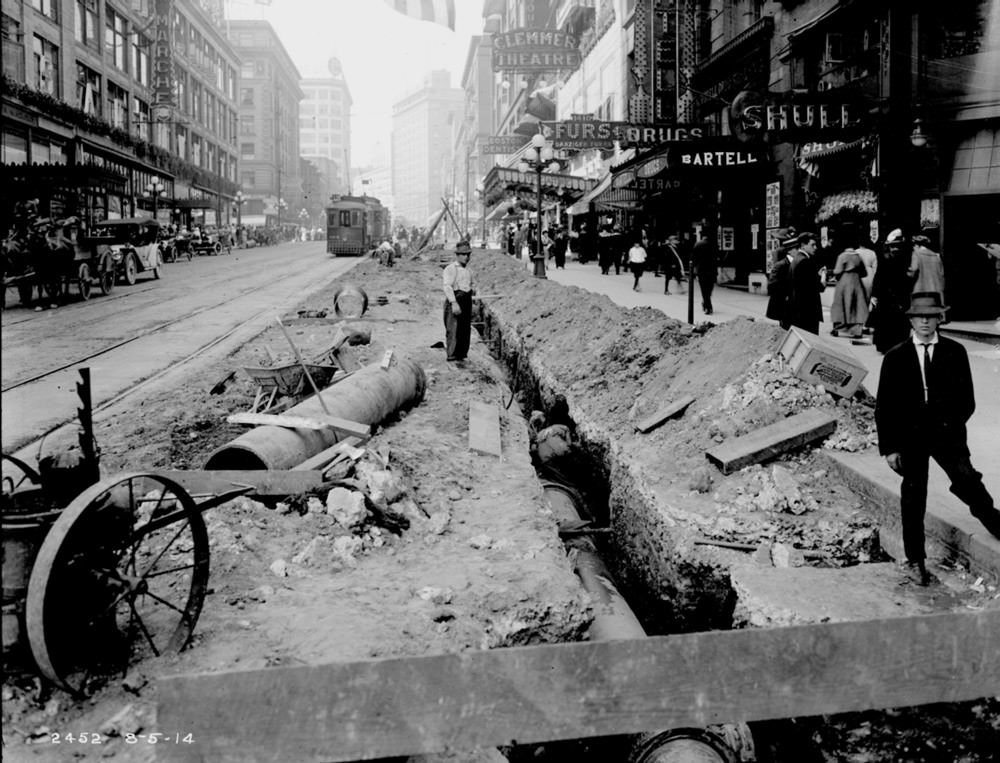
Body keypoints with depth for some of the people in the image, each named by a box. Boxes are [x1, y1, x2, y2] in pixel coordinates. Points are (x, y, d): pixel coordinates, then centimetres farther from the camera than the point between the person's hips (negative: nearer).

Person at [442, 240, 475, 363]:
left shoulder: (468, 271, 18)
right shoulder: (450, 269, -6)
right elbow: (447, 287, -16)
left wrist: (472, 290, 9)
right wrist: (454, 302, -24)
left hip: (467, 301, 8)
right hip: (454, 300, -8)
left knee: (466, 329, 8)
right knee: (453, 330, -9)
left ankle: (462, 355, 18)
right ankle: (452, 356, -5)